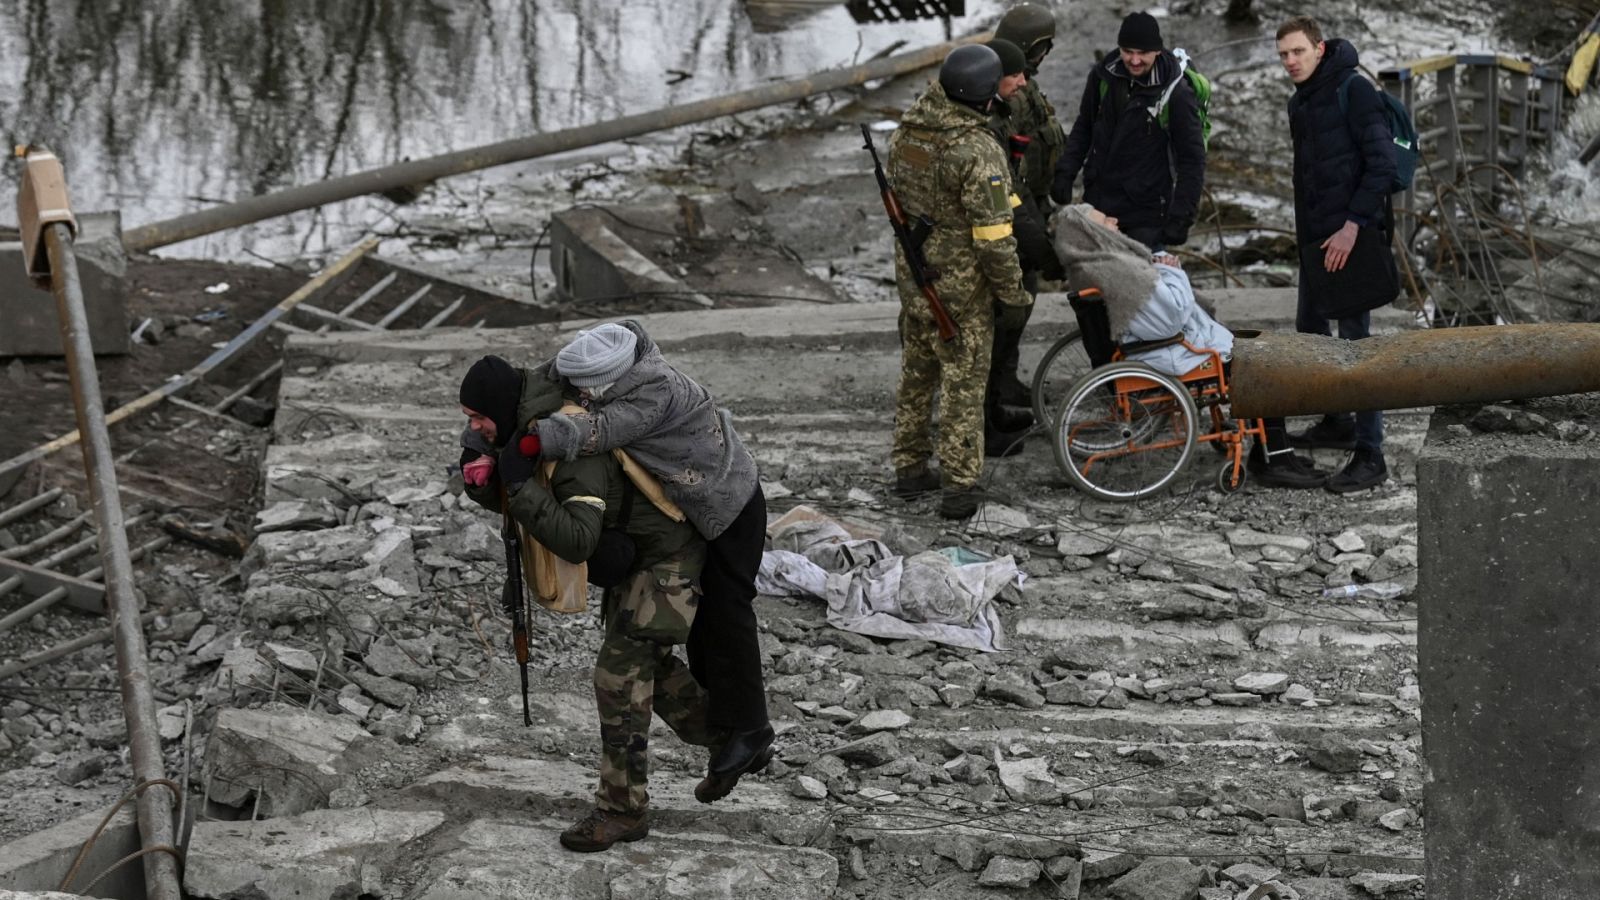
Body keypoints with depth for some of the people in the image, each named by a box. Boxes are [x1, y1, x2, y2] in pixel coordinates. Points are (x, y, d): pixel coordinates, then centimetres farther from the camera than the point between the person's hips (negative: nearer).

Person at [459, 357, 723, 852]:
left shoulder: (575, 451, -34)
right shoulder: (532, 427, -5)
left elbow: (577, 541, -43)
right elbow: (498, 497, 3)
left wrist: (521, 484, -41)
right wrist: (479, 473, -20)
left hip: (666, 561, -10)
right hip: (635, 556, 10)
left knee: (620, 675, -9)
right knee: (649, 665, 21)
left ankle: (623, 809, 0)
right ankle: (728, 740, 38)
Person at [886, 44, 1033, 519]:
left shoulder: (906, 132, -2)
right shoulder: (978, 152, -25)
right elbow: (993, 235, -22)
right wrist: (1013, 292, -10)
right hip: (960, 284, -7)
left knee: (917, 371, 20)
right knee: (963, 381, 3)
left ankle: (910, 468, 30)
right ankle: (959, 486, 7)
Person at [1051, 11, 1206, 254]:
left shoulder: (1176, 94, -15)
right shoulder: (1103, 74, -2)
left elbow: (1192, 160, -10)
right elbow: (1083, 127, 14)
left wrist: (1181, 217, -15)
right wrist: (1065, 172, 3)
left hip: (1146, 215, -5)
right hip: (1098, 204, 5)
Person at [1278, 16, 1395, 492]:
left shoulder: (1353, 91, -13)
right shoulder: (1299, 102, 14)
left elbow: (1381, 162, -18)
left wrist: (1353, 224, -22)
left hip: (1353, 236, -9)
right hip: (1317, 236, 9)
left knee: (1355, 337, -9)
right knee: (1310, 327, 17)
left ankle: (1370, 456, -7)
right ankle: (1336, 421, 35)